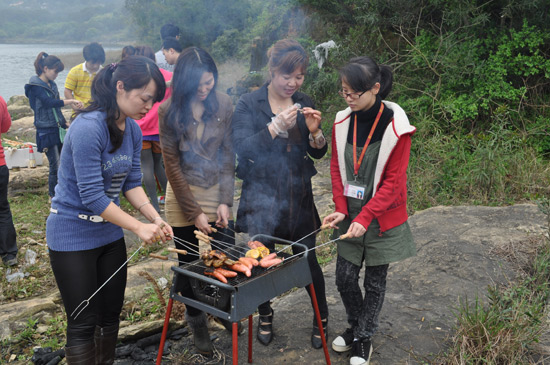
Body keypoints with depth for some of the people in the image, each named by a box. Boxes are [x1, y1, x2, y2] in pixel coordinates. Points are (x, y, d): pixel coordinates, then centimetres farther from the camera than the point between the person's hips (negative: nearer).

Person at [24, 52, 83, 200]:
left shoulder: (52, 85, 14)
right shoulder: (36, 85, -11)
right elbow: (48, 103, -27)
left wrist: (64, 123, 25)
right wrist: (70, 101, -34)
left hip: (57, 129, 8)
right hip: (46, 131, -7)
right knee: (55, 165, -7)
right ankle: (53, 196, 7)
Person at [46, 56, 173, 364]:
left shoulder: (133, 130, 1)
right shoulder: (88, 128, -24)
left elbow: (132, 182, 5)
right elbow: (92, 195, -26)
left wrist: (155, 217, -10)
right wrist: (139, 227, -22)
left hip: (110, 232, 8)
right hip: (73, 237, -7)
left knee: (111, 314, 17)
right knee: (84, 323, 3)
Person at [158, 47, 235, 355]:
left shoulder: (224, 104, -5)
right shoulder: (169, 110, -11)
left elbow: (228, 154, -1)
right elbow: (172, 165, -10)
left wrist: (225, 201, -8)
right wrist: (194, 212, -12)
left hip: (218, 192, 2)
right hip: (184, 195, -2)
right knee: (190, 263, 8)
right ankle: (197, 322, 30)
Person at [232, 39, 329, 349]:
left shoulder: (304, 103, 4)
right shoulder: (249, 104, -5)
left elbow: (319, 153, 6)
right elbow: (242, 148, -17)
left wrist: (314, 131, -15)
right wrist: (276, 127, -26)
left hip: (298, 197, 2)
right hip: (261, 196, -2)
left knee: (308, 259, 7)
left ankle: (321, 317, 31)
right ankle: (265, 315, 37)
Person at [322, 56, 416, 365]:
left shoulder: (395, 125, -16)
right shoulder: (342, 122, -2)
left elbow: (393, 180, -16)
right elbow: (337, 168, 3)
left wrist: (365, 217, -22)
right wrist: (341, 209, -8)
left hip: (382, 218, -4)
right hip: (351, 215, 4)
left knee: (375, 281, 10)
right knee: (345, 277, 10)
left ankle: (364, 339, 30)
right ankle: (356, 326, 37)